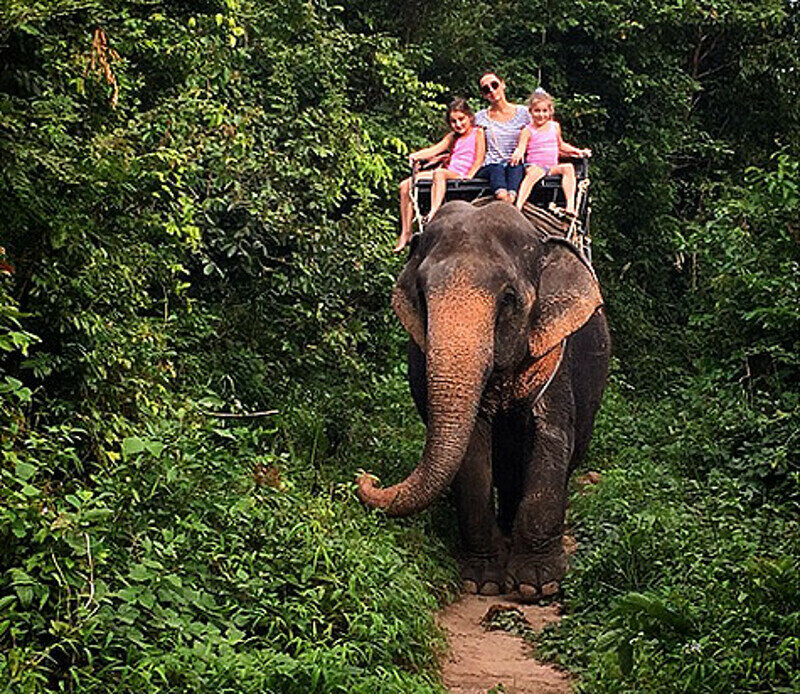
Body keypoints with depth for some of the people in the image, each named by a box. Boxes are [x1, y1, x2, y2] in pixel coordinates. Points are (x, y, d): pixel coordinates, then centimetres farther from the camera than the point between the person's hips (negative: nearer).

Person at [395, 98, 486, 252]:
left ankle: (434, 215, -54)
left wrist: (468, 177, -22)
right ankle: (405, 233, -8)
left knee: (439, 173, -41)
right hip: (448, 174, 8)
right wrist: (416, 156, -12)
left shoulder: (477, 133, 4)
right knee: (406, 185, -5)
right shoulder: (452, 137, 23)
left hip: (462, 177, -8)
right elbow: (434, 150, 7)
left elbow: (479, 159, -8)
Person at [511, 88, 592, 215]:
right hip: (534, 165, -4)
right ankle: (518, 206, -51)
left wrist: (578, 151, 20)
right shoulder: (527, 131, 1)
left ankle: (570, 206, -36)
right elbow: (521, 147, -9)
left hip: (553, 167, 4)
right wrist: (517, 154, -33)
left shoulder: (555, 127, 15)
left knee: (568, 168, -26)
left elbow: (560, 145, 29)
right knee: (534, 172, -39)